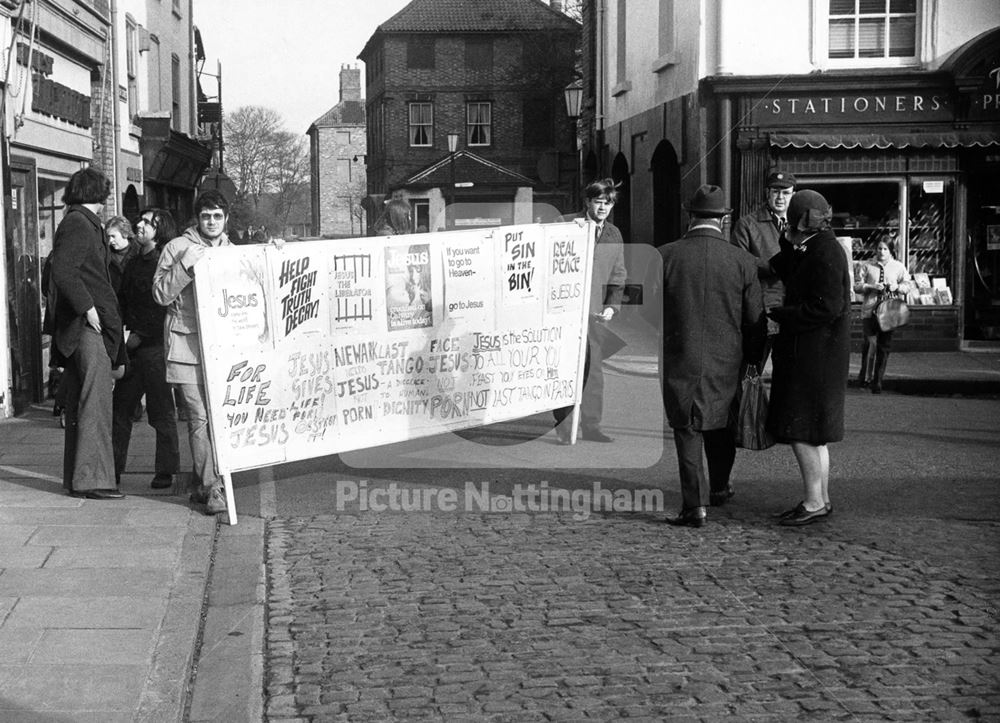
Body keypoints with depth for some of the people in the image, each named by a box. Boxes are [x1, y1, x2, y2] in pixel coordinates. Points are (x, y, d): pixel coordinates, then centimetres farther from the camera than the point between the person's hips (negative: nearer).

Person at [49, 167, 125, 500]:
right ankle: (92, 479, -10)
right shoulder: (79, 224, -9)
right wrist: (87, 307, -20)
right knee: (95, 403, -10)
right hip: (88, 326, -10)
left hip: (85, 325, 10)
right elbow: (62, 272, -20)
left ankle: (75, 476, 19)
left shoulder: (83, 223, 20)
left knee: (79, 404, 13)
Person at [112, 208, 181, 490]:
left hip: (154, 345, -7)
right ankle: (113, 469, 14)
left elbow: (164, 308, -12)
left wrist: (140, 335, -11)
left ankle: (165, 471, 6)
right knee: (120, 408, 7)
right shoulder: (133, 263, 16)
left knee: (162, 411, -1)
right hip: (131, 345, 7)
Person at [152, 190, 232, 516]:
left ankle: (205, 482, 18)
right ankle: (213, 488, -6)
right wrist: (186, 264, -15)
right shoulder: (177, 248, 2)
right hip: (187, 345, -4)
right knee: (199, 418, -9)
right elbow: (161, 293, -5)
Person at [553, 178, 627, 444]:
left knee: (594, 369, 2)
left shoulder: (614, 234, 13)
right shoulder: (565, 223, 0)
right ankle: (562, 424, 6)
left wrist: (611, 306, 1)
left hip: (595, 312, 3)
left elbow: (618, 275, 14)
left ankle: (591, 424, 9)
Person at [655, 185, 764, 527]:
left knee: (687, 428, 5)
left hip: (680, 360, -2)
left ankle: (695, 504, 0)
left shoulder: (666, 256, -7)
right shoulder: (742, 261, -5)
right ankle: (719, 487, 38)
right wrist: (753, 360, 13)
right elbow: (755, 320, 0)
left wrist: (653, 356, 9)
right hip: (726, 361, 2)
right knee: (721, 424, 21)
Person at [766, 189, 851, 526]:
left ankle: (814, 502, -2)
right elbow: (781, 273, 16)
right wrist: (789, 245, 3)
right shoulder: (809, 250, 14)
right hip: (806, 353, 10)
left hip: (815, 356, -10)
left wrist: (779, 314, -15)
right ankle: (822, 499, 22)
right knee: (811, 433, 15)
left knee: (801, 431, -7)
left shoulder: (825, 254, -17)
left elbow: (826, 308, -23)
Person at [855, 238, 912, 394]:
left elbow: (907, 286, 11)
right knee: (870, 342, -12)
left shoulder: (898, 267, 12)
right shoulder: (869, 267, 9)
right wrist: (871, 286, -11)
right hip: (869, 310, -1)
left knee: (884, 346, 1)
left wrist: (897, 287, -10)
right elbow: (857, 286, 6)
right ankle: (865, 375, 6)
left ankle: (877, 381, 10)